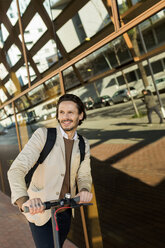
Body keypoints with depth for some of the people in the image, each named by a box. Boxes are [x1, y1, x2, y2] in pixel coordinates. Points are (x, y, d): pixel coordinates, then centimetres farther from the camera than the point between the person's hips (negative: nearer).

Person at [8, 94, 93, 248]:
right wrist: (23, 201, -46)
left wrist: (85, 190, -27)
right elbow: (17, 169, -27)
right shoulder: (43, 135, -18)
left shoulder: (84, 144, -2)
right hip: (39, 210, -5)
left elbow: (83, 175, -1)